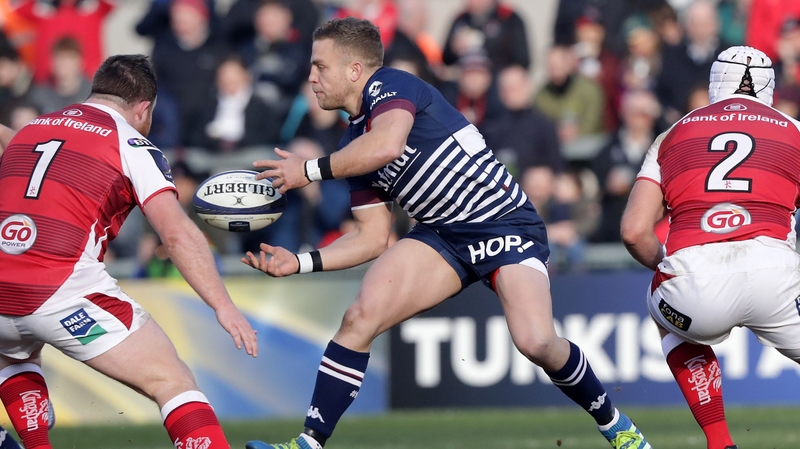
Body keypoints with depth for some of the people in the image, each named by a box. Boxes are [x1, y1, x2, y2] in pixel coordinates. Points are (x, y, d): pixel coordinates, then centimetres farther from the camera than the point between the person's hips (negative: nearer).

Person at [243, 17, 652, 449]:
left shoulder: (390, 86, -13)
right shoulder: (353, 146, 11)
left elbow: (386, 145, -35)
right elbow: (372, 236, 12)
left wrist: (309, 170, -24)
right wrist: (300, 262, 1)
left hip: (506, 223, -7)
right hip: (443, 235, 7)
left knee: (535, 342, -24)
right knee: (360, 317, -14)